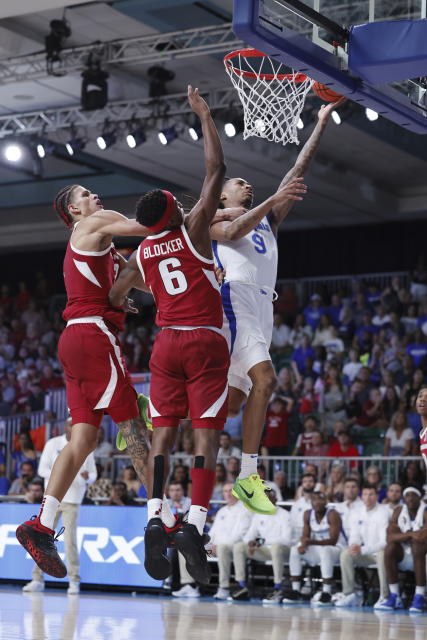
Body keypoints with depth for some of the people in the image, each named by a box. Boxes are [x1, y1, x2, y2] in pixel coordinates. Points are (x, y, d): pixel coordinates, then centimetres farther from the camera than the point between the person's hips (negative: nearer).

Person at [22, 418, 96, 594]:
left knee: (70, 540, -9)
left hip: (72, 500, -1)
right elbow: (42, 469, -2)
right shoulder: (53, 444, 2)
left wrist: (88, 477, -16)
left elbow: (93, 474, 9)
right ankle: (38, 579, 12)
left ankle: (74, 581, 0)